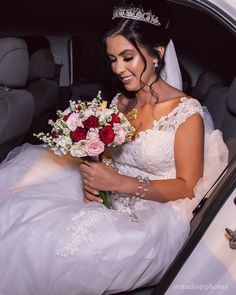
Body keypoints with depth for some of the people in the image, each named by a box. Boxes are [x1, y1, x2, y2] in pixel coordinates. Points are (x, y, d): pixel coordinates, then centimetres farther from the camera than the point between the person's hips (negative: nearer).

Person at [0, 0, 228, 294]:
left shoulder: (186, 113, -13)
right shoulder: (120, 102, 7)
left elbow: (187, 187, -12)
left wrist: (120, 182, -22)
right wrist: (92, 175, -10)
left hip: (153, 213, -6)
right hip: (107, 199, 6)